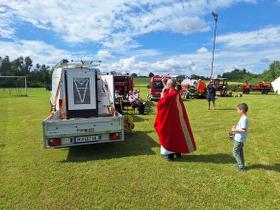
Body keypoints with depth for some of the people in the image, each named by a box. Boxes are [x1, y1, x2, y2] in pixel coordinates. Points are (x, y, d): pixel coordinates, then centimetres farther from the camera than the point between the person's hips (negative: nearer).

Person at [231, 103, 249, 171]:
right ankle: (242, 164, 32)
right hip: (239, 138, 10)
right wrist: (236, 127, 6)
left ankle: (241, 166, 7)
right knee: (240, 151, 19)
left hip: (239, 139, -10)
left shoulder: (244, 119, -24)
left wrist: (235, 130, -21)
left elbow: (244, 129, -29)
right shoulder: (243, 118, 8)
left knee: (235, 151, -1)